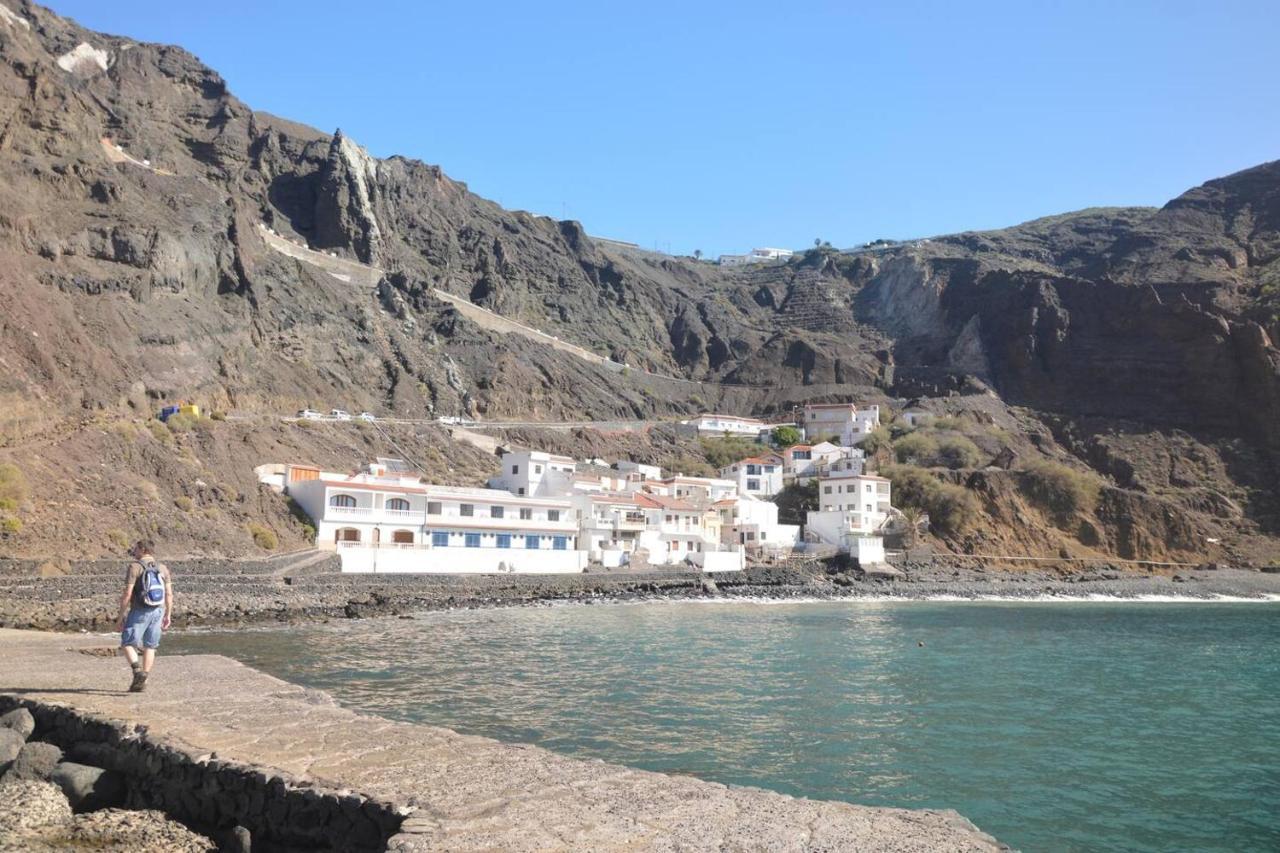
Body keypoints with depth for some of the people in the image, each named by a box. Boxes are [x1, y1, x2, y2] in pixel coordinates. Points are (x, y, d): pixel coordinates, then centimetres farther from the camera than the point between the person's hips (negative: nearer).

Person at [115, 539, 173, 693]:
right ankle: (142, 682, 11)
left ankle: (138, 671, -16)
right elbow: (169, 595, 5)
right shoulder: (162, 568, 7)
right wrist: (168, 616, 11)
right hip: (158, 612, 5)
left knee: (127, 644, 6)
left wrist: (121, 617, -7)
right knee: (149, 647, 12)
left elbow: (127, 594, -14)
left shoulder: (135, 567, -9)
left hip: (139, 612, -5)